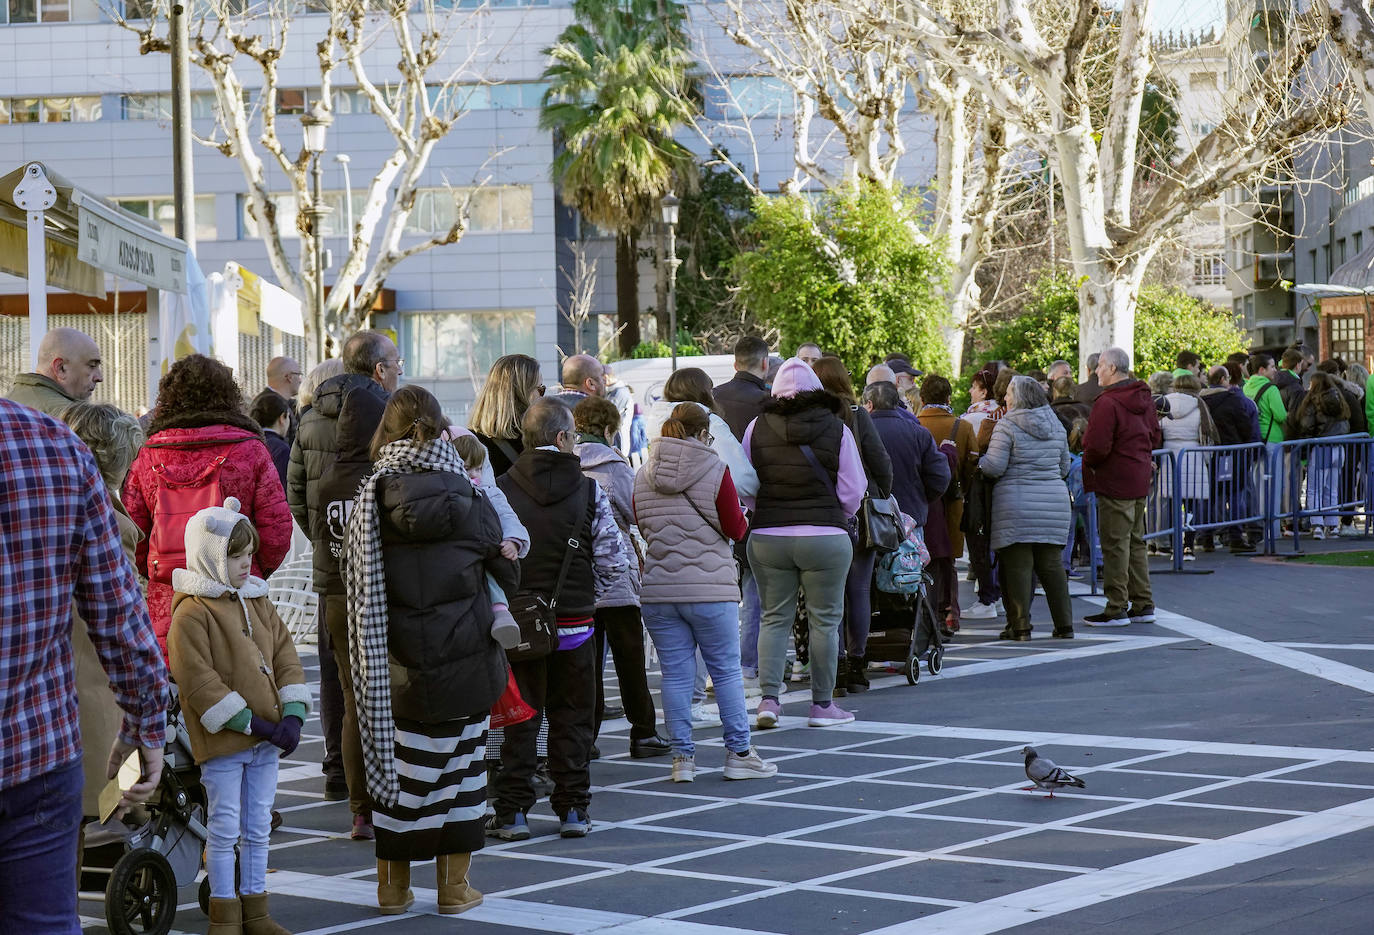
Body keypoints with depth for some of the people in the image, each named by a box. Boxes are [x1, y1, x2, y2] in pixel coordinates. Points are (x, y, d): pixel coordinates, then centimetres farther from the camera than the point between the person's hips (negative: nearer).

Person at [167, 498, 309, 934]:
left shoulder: (257, 601, 11)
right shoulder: (191, 612, -12)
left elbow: (285, 658, 10)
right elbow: (199, 680, -18)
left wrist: (292, 715, -5)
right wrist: (250, 722, -19)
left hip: (267, 739, 7)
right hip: (222, 740, -7)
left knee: (258, 826, 13)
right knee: (225, 827, 0)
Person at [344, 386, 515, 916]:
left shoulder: (371, 499, -5)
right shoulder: (468, 500, -7)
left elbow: (355, 586, 3)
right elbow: (506, 574, 2)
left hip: (396, 662, 1)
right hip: (464, 659, -1)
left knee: (397, 764, 9)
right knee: (459, 763, 9)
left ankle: (393, 887, 16)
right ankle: (455, 887, 13)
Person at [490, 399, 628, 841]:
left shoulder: (500, 490, -6)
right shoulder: (589, 492, -6)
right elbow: (613, 560, -5)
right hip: (575, 624, 0)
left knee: (519, 719, 7)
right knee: (571, 718, 10)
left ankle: (511, 812, 6)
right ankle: (573, 809, 13)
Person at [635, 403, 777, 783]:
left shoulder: (643, 477, 5)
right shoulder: (714, 471, -8)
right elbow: (735, 529, -4)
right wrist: (740, 516, 15)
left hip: (658, 591, 4)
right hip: (710, 588, -3)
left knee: (675, 674, 7)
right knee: (726, 670, 7)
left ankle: (682, 757, 8)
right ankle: (739, 754, 11)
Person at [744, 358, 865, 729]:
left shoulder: (757, 428, 1)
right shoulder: (837, 430, -2)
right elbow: (853, 490, -1)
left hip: (767, 538, 2)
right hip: (826, 538, -2)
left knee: (774, 618, 12)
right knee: (825, 621, 7)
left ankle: (768, 697, 2)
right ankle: (822, 705, 12)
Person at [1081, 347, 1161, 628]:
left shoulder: (1107, 403, -19)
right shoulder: (1143, 398, 10)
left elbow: (1097, 447, -23)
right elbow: (1155, 436, 18)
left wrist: (1088, 461, -3)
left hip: (1115, 481, -9)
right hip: (1140, 478, 9)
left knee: (1115, 544, -4)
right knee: (1135, 542, 15)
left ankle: (1117, 609, -1)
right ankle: (1143, 605, 18)